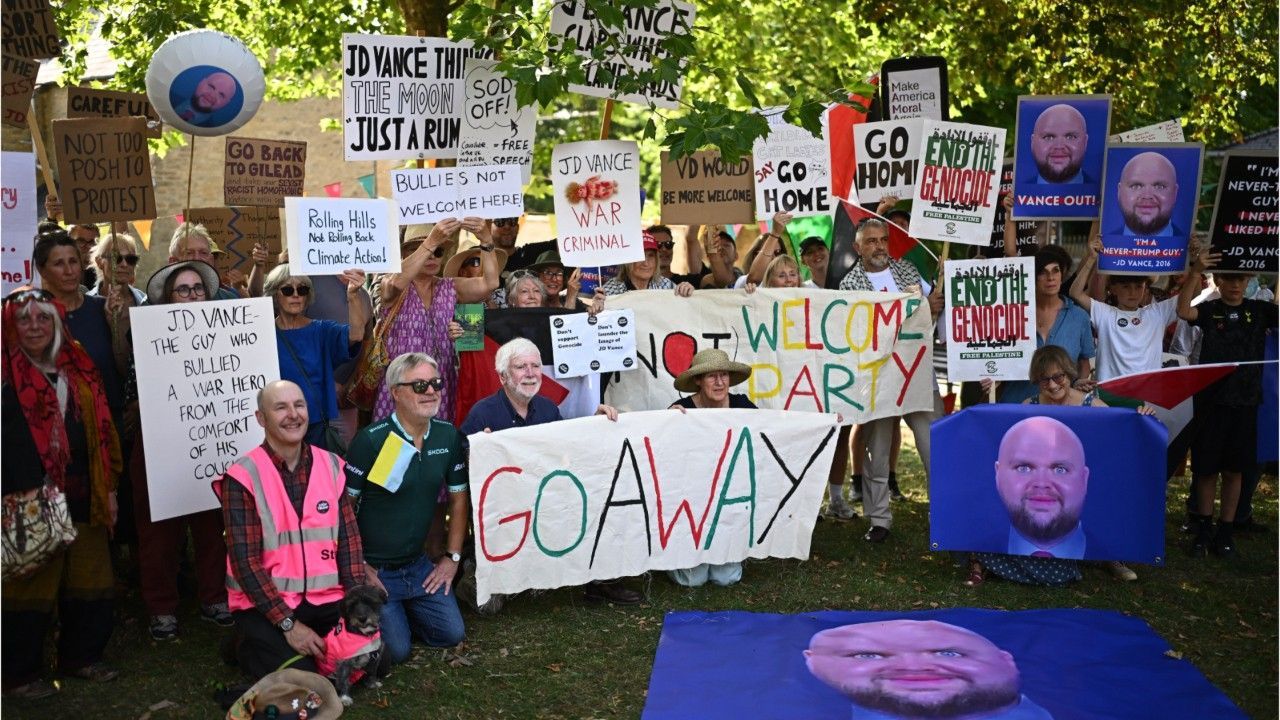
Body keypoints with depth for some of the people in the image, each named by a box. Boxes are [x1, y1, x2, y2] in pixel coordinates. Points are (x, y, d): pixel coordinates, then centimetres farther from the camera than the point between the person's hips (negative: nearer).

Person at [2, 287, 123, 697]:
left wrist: (109, 487, 12)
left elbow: (101, 428, 14)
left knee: (91, 582, 12)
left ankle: (82, 656, 29)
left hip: (83, 498, 6)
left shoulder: (78, 367, 12)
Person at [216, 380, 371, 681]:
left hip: (325, 599, 4)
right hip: (263, 604, -4)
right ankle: (248, 647, 10)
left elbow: (348, 537, 4)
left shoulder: (331, 465, 4)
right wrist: (288, 623, -17)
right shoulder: (243, 477, -11)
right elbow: (245, 561, -13)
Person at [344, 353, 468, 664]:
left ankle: (397, 612, 27)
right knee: (395, 650, -11)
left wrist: (453, 556, 7)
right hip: (373, 569, -5)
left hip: (418, 565, 6)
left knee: (451, 633, 2)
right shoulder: (371, 440, -18)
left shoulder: (448, 436, -1)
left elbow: (459, 497, 9)